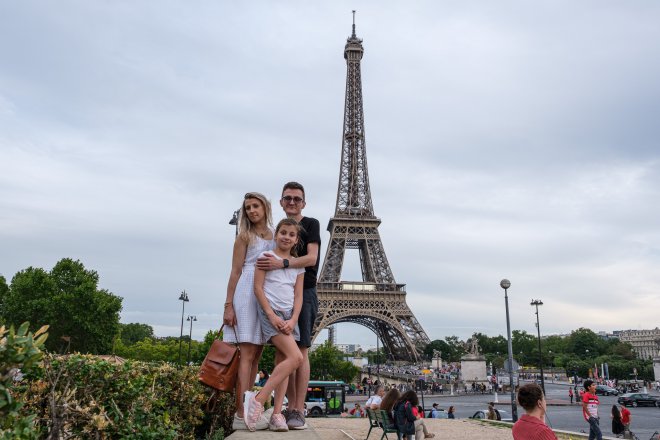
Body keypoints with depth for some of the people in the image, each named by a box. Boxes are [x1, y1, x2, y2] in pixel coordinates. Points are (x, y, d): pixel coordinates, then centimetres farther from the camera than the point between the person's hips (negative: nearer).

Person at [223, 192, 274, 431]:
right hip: (247, 294, -6)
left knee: (256, 355, 7)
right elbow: (235, 272, -2)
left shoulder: (275, 236, 16)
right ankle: (241, 415, -10)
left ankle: (245, 411, 13)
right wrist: (228, 305, -9)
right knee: (247, 353, -10)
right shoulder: (245, 236, 3)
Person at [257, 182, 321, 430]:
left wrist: (281, 263, -24)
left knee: (300, 350, -9)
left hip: (304, 293, -5)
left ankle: (299, 411, -9)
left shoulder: (311, 224, 2)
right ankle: (290, 407, 7)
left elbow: (311, 258, -12)